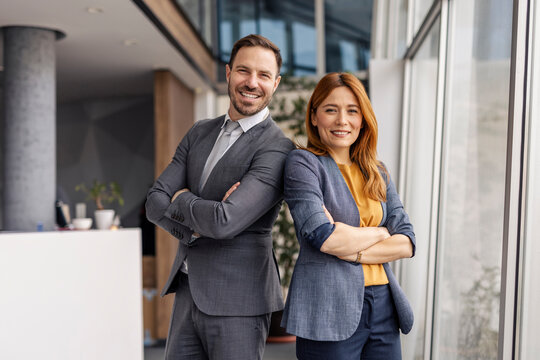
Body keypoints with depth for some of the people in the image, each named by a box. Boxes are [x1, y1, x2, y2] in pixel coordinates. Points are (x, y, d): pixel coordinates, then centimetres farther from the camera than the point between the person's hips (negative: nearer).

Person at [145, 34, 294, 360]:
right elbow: (155, 202, 3)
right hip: (188, 292, 6)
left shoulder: (277, 149, -14)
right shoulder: (200, 133, 10)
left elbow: (225, 222, -25)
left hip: (237, 300, -6)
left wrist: (182, 199, -6)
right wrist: (198, 225, -15)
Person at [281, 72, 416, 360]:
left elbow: (407, 243, 4)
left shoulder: (377, 173, 13)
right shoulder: (303, 162, -5)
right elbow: (323, 237, -17)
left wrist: (352, 251, -11)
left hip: (384, 309, 6)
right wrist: (379, 232, -2)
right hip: (329, 311, -5)